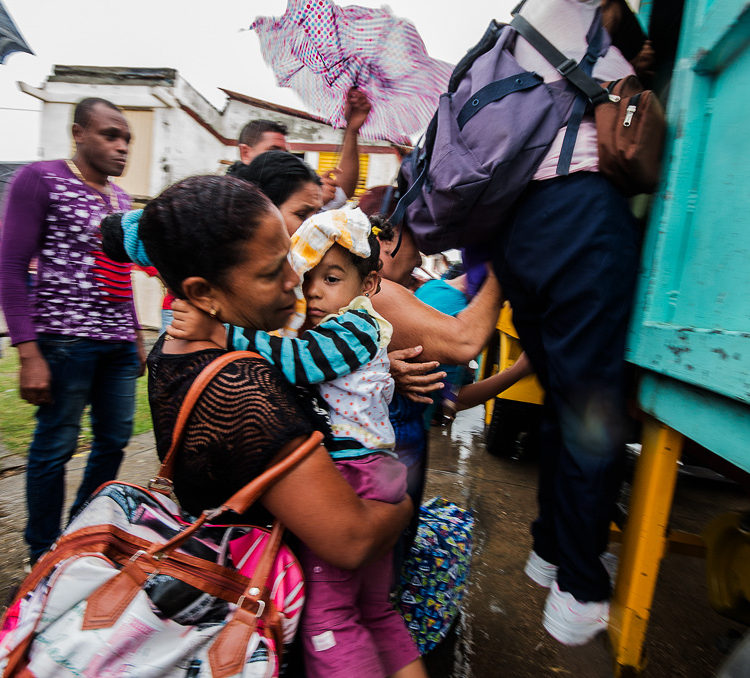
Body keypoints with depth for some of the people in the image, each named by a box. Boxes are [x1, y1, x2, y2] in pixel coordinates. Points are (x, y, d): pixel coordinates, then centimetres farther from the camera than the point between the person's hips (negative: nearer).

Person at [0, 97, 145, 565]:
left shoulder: (121, 198, 18)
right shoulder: (40, 179, -1)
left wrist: (136, 338, 18)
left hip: (118, 342, 7)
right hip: (65, 338, -6)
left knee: (115, 439, 12)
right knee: (56, 446, 4)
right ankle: (45, 555, 25)